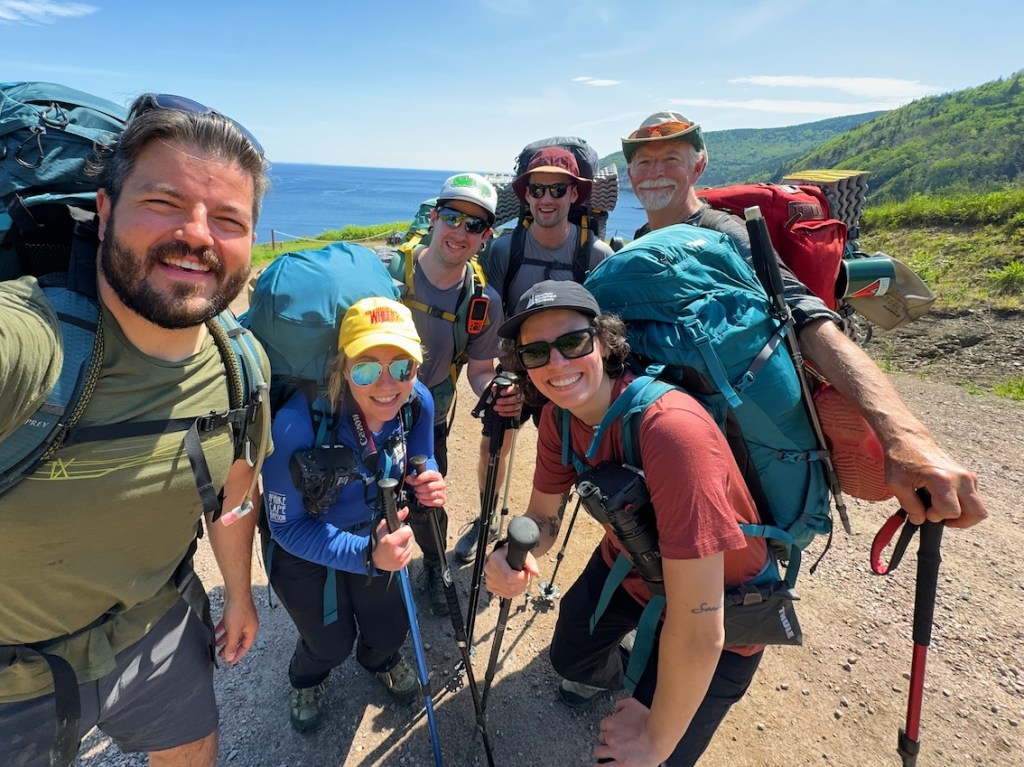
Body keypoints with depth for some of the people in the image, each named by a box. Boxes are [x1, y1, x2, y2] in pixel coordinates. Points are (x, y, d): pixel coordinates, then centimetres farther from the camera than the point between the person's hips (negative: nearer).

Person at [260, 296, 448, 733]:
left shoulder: (419, 402, -25)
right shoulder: (296, 426, -38)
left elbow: (420, 463, -6)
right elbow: (287, 526, -27)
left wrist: (429, 482, -31)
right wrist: (367, 554, -41)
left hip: (375, 534, 3)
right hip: (303, 549, -3)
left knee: (390, 627, 22)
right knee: (332, 642, 19)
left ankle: (382, 661, 62)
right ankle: (307, 681, 59)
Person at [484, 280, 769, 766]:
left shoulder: (672, 429, -41)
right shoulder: (558, 416, -16)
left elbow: (698, 632, -36)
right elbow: (544, 516, -5)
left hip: (723, 607, -6)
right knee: (568, 657, 27)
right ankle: (614, 676, 62)